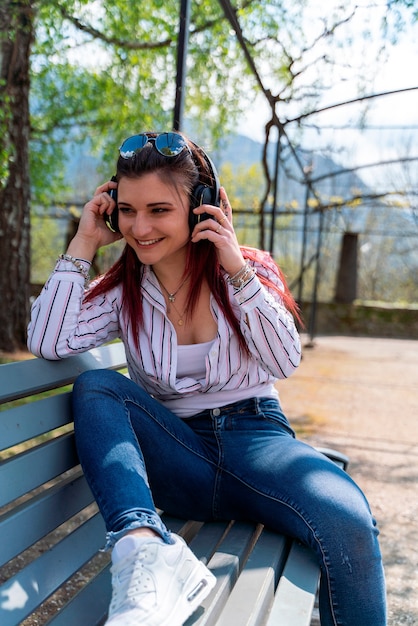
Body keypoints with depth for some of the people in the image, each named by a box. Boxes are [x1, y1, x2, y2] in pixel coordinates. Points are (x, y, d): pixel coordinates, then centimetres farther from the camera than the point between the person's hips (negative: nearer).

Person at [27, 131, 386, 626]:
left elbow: (285, 362, -10)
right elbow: (47, 344, -10)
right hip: (174, 452, 2)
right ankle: (147, 551, -39)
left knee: (347, 521, -32)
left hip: (254, 438, -1)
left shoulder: (250, 269, 2)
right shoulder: (122, 292, 6)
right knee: (96, 387, -24)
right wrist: (83, 244, -7)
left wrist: (237, 269, -17)